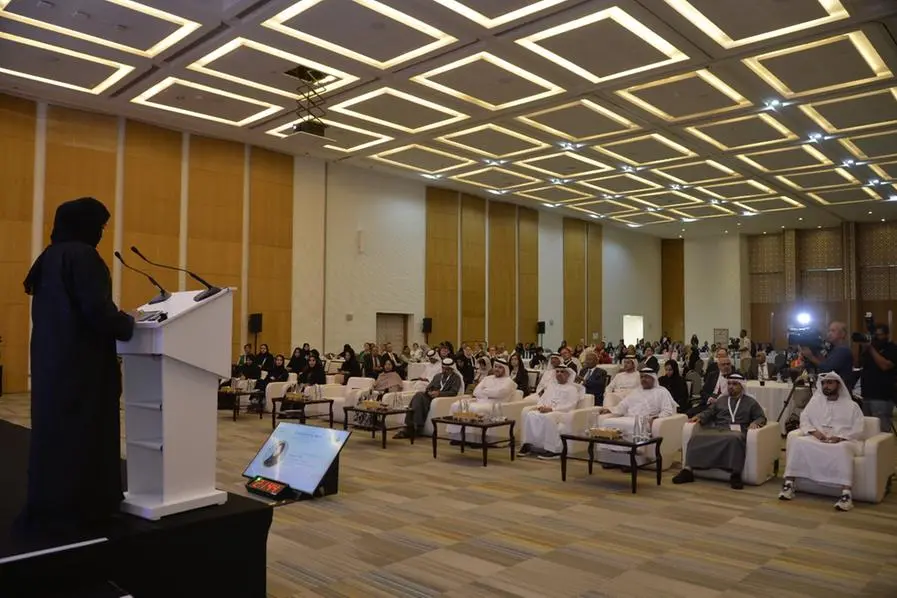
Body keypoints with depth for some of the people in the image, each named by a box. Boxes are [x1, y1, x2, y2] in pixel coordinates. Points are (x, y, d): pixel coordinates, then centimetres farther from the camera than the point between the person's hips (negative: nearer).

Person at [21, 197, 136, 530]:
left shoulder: (50, 257, 14)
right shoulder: (82, 256, -15)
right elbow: (97, 310, -23)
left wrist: (117, 320, 14)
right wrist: (128, 324, -4)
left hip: (52, 359, 9)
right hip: (79, 362, -9)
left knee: (54, 430, 14)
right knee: (79, 433, 0)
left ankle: (49, 506, 24)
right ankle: (66, 509, 9)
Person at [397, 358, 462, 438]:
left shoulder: (456, 378, 8)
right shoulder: (437, 376, 28)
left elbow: (454, 392, -7)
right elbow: (428, 387, 21)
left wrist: (438, 393, -19)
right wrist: (429, 392, -5)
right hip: (431, 396, 6)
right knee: (418, 395, -29)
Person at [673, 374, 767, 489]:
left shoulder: (750, 402, 20)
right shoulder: (721, 400, 28)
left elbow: (762, 417, 13)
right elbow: (708, 412, 21)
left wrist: (755, 422, -10)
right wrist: (699, 417, 0)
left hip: (736, 431, -3)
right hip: (717, 430, 3)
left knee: (734, 439, -42)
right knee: (698, 437, -28)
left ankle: (735, 475, -44)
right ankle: (688, 469, -36)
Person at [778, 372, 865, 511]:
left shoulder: (852, 406, 12)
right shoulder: (815, 402, 20)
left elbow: (858, 431, 1)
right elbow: (804, 420, 13)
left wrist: (840, 437, -17)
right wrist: (814, 431, -9)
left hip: (843, 442, -3)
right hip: (816, 440, 3)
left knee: (842, 449, -39)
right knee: (796, 441, -28)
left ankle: (846, 494, -44)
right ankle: (789, 483, -29)